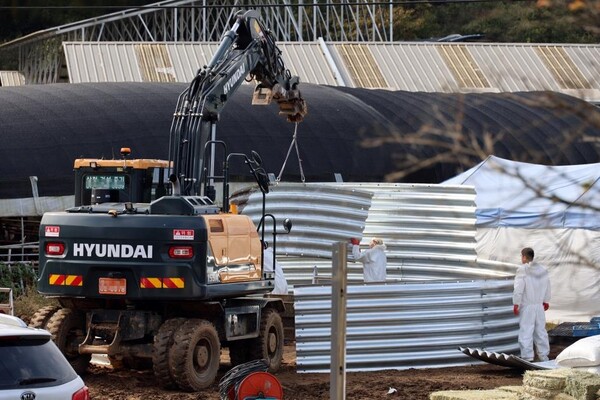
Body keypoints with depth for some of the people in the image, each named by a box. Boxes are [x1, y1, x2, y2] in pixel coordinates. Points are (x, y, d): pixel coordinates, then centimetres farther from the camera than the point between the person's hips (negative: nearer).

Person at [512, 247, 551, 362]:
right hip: (539, 305, 7)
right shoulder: (543, 270, 8)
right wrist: (546, 301, 28)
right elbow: (547, 287, 16)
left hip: (527, 306, -7)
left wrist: (516, 304, -13)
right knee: (540, 330, 14)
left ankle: (527, 356, -7)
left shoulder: (522, 270, -13)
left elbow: (518, 289, -16)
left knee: (526, 331, -4)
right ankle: (543, 355, 18)